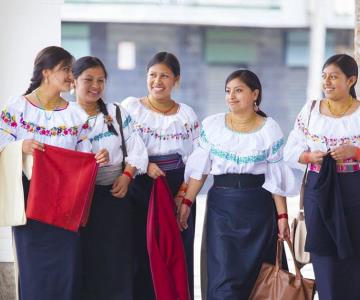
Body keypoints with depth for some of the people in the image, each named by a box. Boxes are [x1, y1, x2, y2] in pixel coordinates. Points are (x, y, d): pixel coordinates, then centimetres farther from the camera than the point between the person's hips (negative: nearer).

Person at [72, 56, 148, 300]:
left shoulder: (117, 113, 9)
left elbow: (136, 149, 5)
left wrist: (127, 175, -9)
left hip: (114, 195, 2)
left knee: (116, 259, 2)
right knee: (82, 260, 0)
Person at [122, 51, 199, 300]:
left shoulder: (187, 114, 8)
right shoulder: (131, 107, 2)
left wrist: (184, 193, -6)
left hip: (178, 193, 2)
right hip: (140, 192, -2)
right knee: (141, 256, -4)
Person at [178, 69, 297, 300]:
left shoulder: (270, 129, 0)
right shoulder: (212, 125, 3)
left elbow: (276, 178, 1)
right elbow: (200, 169, 5)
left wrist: (282, 215, -1)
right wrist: (187, 202, -1)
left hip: (257, 208, 0)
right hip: (221, 205, 0)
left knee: (255, 277, 5)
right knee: (225, 279, -7)